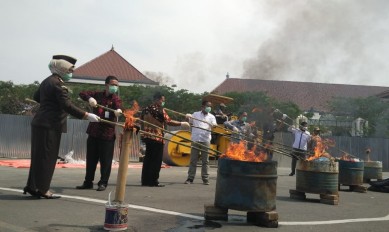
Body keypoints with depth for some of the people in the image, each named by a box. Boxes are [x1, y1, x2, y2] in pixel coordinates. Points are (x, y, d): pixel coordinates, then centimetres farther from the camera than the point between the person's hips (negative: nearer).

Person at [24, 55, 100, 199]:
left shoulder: (47, 81, 15)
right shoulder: (58, 84, -15)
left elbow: (36, 97, 29)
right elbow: (68, 106, -22)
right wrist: (86, 115, -22)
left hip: (40, 124, 10)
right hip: (50, 126, -10)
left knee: (39, 156, 14)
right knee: (47, 157, -3)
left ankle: (32, 186, 21)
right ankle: (42, 189, 3)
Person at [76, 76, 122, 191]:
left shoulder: (116, 99, -2)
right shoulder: (97, 95, 8)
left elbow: (118, 110, -23)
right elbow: (82, 94, -1)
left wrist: (117, 112, -48)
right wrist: (90, 98, -23)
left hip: (107, 134, -3)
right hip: (93, 132, 4)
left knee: (105, 160, -1)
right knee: (91, 159, 12)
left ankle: (103, 183, 12)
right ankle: (88, 182, 23)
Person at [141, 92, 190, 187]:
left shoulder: (146, 109, 10)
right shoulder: (159, 110, -12)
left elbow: (141, 120, 19)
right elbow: (168, 122, -19)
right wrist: (181, 124, -15)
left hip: (147, 136, 7)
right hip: (157, 138, -7)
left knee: (148, 159, 12)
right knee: (156, 160, -1)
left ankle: (145, 180, 14)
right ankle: (153, 181, 1)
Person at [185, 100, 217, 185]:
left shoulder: (211, 116, 9)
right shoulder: (195, 114, 10)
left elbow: (214, 125, -5)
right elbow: (189, 122, 7)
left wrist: (214, 125, -30)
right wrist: (188, 117, -16)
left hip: (206, 140, 0)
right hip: (195, 140, 0)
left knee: (205, 160, 3)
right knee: (193, 160, 3)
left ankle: (205, 178, 8)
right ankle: (190, 178, 6)